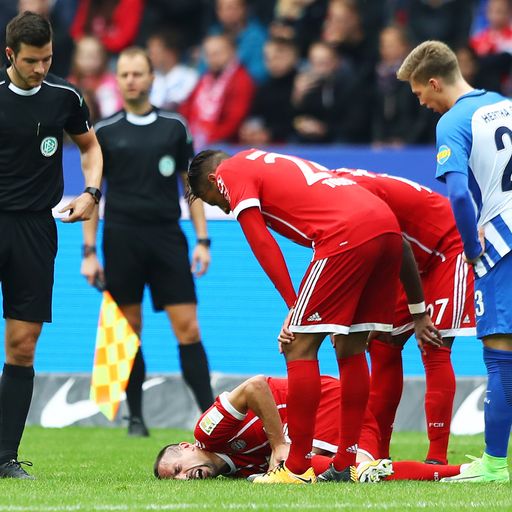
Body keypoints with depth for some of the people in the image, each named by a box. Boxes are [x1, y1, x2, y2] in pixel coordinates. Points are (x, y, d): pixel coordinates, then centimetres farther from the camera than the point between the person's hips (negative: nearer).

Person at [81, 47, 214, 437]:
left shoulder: (174, 127, 8)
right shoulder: (105, 133, 5)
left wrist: (202, 240, 3)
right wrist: (89, 252, 2)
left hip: (167, 236, 0)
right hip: (122, 239, 0)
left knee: (188, 327, -5)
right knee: (129, 331, 2)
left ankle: (210, 413, -5)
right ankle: (136, 417, 10)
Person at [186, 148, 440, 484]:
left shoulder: (229, 172, 12)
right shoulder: (276, 164, 35)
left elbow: (262, 244, 0)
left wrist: (293, 308, -1)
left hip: (347, 234, -8)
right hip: (388, 227, 8)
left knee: (300, 348, -2)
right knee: (350, 349, 17)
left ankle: (298, 468, -2)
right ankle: (346, 465, 19)